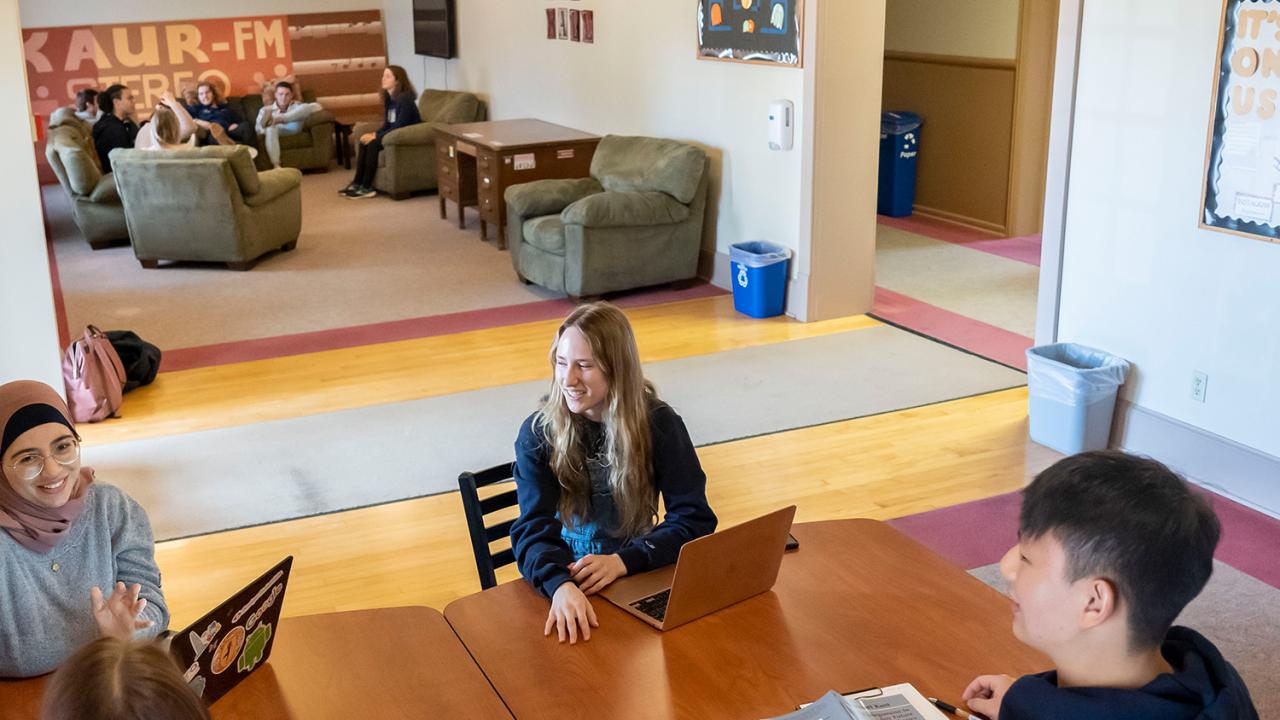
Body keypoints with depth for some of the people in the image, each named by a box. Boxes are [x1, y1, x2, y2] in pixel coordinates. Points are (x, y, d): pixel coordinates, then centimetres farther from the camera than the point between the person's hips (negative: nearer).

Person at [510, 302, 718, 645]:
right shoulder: (538, 433, -7)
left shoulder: (659, 423, -7)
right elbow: (534, 528, -16)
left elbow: (694, 519, -9)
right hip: (561, 579, -1)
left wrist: (622, 561, -24)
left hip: (638, 576, 1)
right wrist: (561, 585, -36)